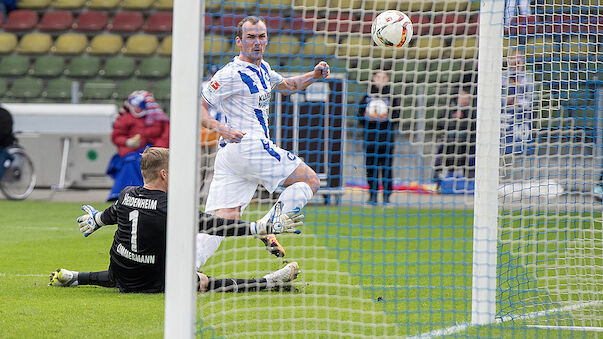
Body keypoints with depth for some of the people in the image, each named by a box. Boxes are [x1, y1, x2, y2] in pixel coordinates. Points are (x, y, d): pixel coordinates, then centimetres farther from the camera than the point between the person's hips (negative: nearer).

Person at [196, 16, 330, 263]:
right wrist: (221, 128, -23)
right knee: (310, 180, -1)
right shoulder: (231, 74, -9)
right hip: (247, 147, -9)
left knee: (224, 220, -1)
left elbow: (285, 86, 37)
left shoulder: (262, 68, 19)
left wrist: (313, 76, 20)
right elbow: (198, 107, -9)